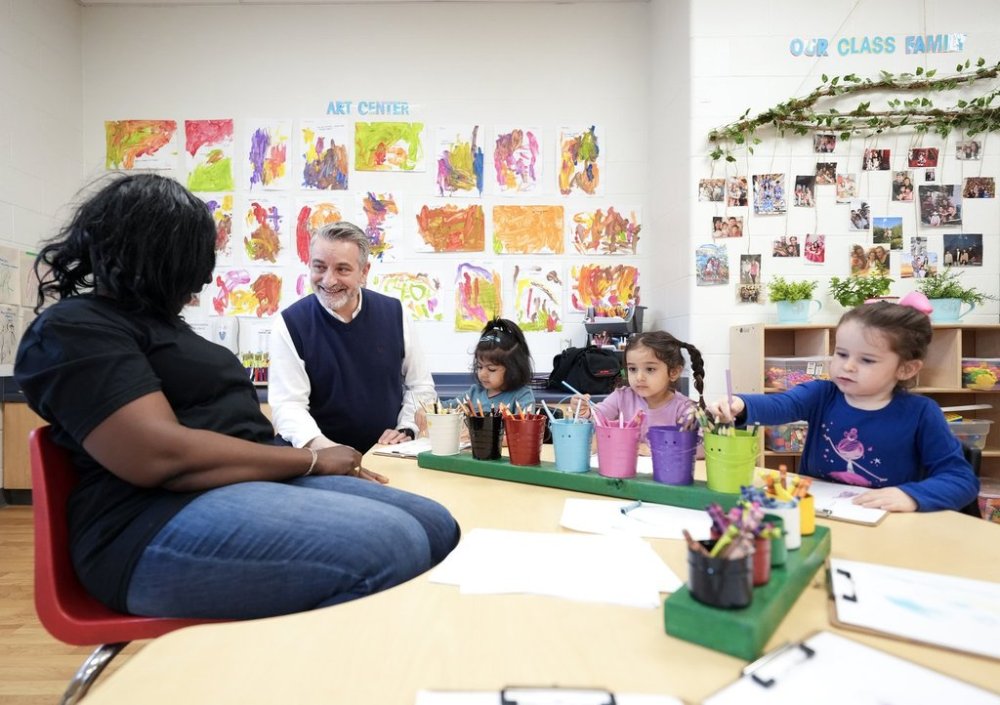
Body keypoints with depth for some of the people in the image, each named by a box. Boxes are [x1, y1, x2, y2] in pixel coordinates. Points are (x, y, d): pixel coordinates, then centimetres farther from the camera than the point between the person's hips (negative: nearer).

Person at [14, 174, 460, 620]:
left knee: (436, 527, -5)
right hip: (165, 521, -9)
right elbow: (163, 456, -20)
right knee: (393, 548, -31)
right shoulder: (72, 329, -6)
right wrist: (313, 460, -12)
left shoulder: (156, 322, 24)